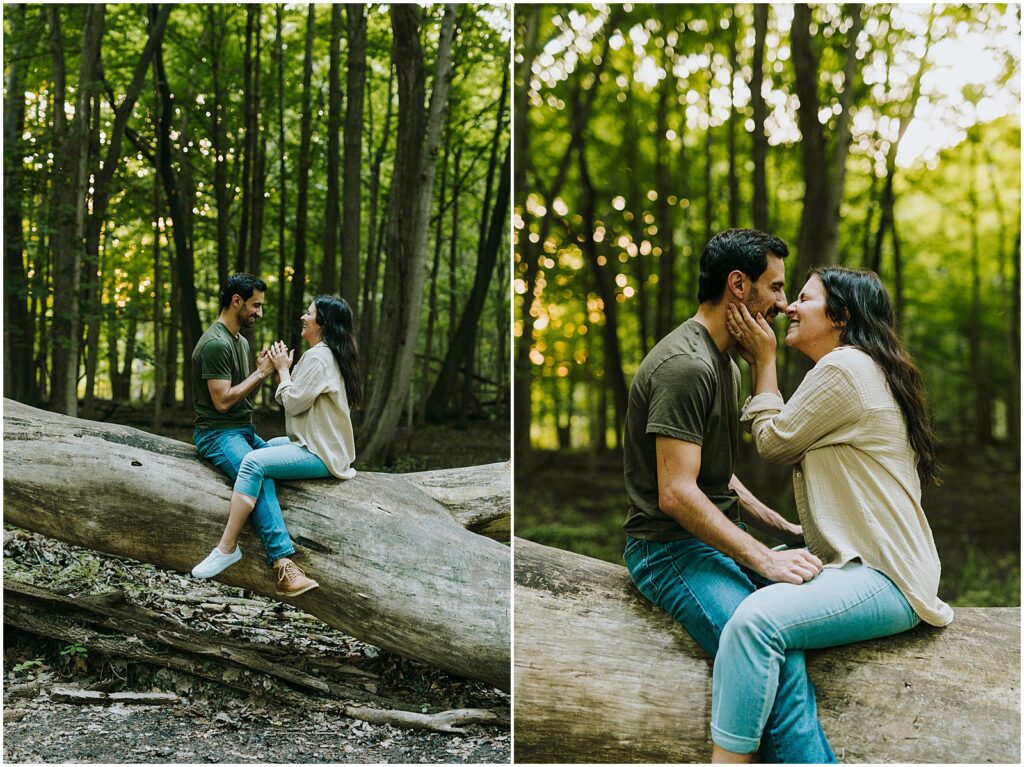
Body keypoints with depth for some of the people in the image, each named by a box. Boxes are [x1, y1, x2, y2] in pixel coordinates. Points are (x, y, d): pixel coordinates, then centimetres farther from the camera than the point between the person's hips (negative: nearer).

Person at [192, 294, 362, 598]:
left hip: (320, 454, -12)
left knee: (254, 462, -23)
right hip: (319, 444, 12)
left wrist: (283, 369, -3)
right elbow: (299, 398, 21)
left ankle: (226, 548, -24)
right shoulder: (328, 354, 20)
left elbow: (293, 403, -15)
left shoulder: (318, 357, -14)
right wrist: (284, 369, 9)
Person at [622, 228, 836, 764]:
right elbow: (677, 493, -21)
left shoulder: (723, 363, 19)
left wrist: (785, 530, 12)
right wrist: (766, 561, -21)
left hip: (722, 537, 10)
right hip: (670, 547, -10)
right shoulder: (685, 364, -15)